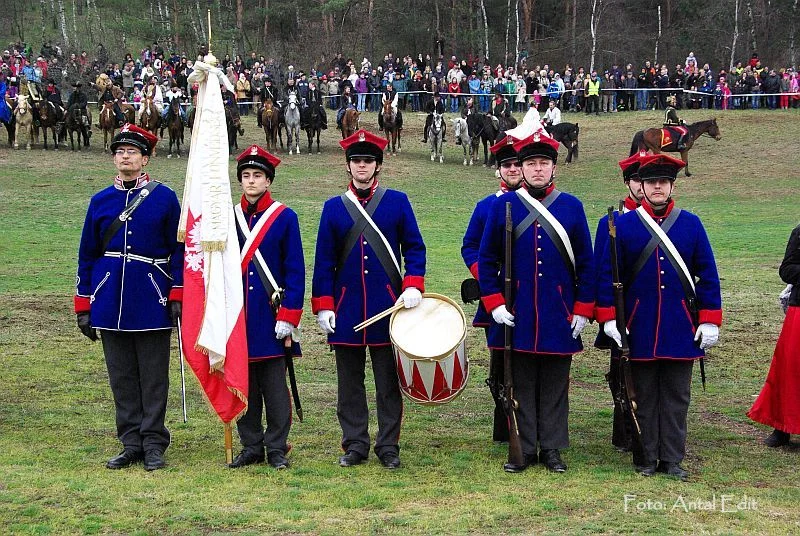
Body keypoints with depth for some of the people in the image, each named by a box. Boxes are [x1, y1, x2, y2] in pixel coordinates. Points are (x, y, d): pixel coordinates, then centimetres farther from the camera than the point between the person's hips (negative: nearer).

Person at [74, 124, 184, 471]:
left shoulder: (165, 198, 0)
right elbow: (87, 255, 10)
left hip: (151, 304, -3)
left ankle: (154, 445, 9)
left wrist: (178, 296, -6)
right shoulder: (100, 201, 7)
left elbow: (179, 251, 1)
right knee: (121, 377, 8)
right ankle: (131, 445, 16)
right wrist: (83, 306, 6)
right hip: (111, 306, 3)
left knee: (153, 376, 2)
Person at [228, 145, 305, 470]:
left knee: (274, 387, 1)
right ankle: (251, 447, 18)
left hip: (271, 318, -3)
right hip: (237, 318, 3)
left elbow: (295, 272, -3)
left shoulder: (285, 217, -1)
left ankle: (277, 449, 10)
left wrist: (287, 318, -9)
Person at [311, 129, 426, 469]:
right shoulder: (333, 208, 6)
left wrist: (413, 286, -11)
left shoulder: (397, 202, 3)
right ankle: (355, 445, 15)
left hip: (387, 308, -1)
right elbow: (324, 262, 6)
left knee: (388, 382, 4)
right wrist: (323, 306, -1)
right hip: (346, 310, 1)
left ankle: (388, 447, 12)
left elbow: (414, 248, 4)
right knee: (350, 383, 7)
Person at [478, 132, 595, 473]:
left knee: (555, 386, 7)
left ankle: (552, 448, 17)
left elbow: (586, 264, 6)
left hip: (560, 316, 1)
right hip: (516, 316, 0)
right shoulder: (503, 205, 1)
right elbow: (486, 259, 4)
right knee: (521, 385, 6)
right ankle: (524, 449, 15)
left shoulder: (572, 207, 3)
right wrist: (494, 303, -4)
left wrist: (583, 310, 1)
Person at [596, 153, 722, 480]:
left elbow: (708, 276, 5)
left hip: (681, 329, 1)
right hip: (639, 328, -1)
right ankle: (646, 459, 15)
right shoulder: (624, 225, 0)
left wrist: (710, 320, 1)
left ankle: (672, 459, 13)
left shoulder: (691, 224, 4)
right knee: (643, 396, 6)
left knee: (676, 397, 6)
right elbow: (607, 274, 1)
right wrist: (609, 317, -6)